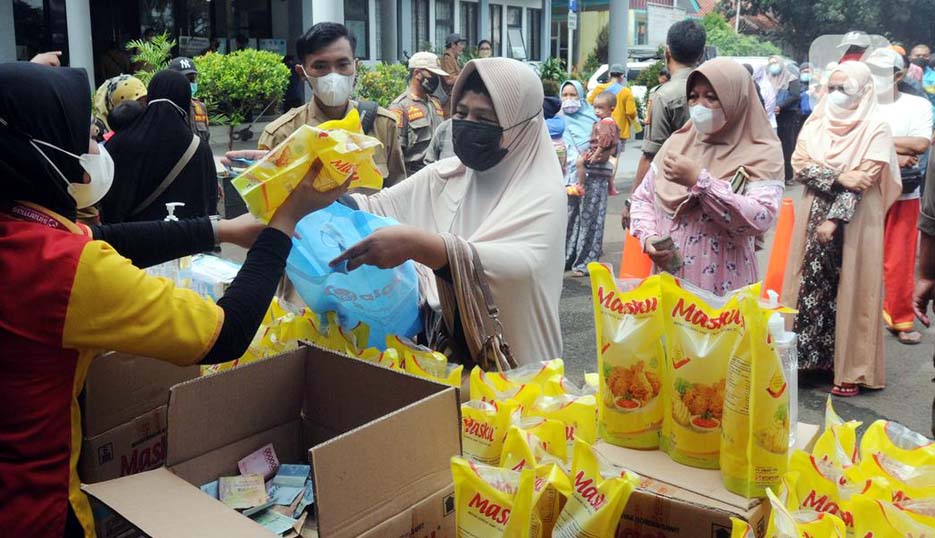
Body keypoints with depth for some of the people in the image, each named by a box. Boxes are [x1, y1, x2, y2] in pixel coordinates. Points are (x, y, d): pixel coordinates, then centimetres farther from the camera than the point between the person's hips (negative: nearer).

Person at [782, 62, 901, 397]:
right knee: (812, 288, 6)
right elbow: (799, 165, -3)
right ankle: (808, 356, 15)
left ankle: (849, 367, 9)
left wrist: (834, 220, -19)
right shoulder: (817, 122, 7)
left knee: (849, 291, 1)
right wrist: (839, 176, -17)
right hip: (814, 216, 4)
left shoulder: (875, 129, -6)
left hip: (853, 222, -4)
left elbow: (863, 181, -13)